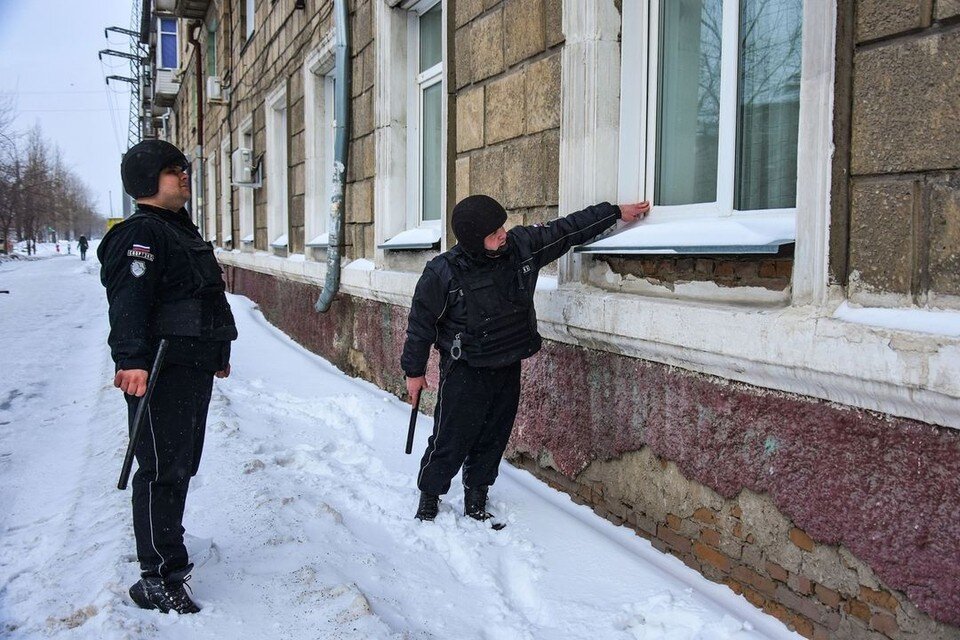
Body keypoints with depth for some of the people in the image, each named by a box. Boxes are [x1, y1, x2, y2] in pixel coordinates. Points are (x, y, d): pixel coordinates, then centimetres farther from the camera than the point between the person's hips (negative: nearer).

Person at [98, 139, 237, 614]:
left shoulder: (183, 231, 21)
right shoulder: (140, 233, -10)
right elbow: (129, 302, -24)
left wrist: (217, 353, 32)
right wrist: (132, 359, -37)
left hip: (194, 368, 10)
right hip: (160, 370, -10)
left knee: (181, 466, 18)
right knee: (162, 470, -6)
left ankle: (166, 551, 34)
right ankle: (159, 578, 2)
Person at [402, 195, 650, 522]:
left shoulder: (522, 245, -7)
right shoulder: (443, 272, -18)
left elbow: (568, 229, 5)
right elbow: (421, 322, -8)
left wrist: (617, 212, 6)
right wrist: (414, 370, -1)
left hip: (508, 369, 5)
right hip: (464, 373, -5)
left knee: (493, 440, 14)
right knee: (450, 441, -1)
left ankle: (476, 503, 31)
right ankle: (429, 499, 22)